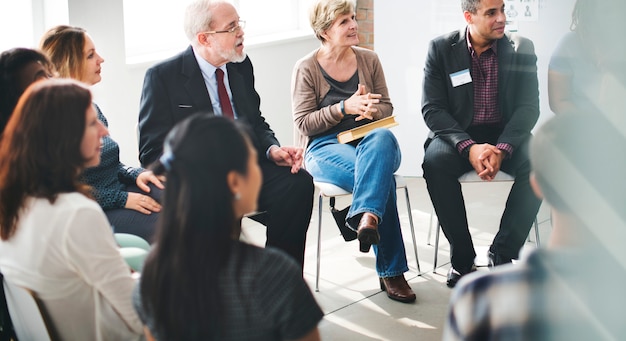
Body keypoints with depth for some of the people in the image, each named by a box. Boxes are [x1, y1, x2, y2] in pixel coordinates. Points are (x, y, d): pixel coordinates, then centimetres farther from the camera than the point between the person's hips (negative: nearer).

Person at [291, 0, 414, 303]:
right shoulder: (306, 68, 1)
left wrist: (372, 111, -11)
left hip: (370, 138, 3)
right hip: (325, 147, -3)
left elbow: (386, 107, 15)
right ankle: (390, 271, -33)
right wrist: (345, 107, -17)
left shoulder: (368, 60, 12)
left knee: (382, 137, -37)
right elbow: (303, 123, -4)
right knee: (380, 174, -35)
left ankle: (367, 218, -52)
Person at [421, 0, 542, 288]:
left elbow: (529, 107, -5)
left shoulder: (522, 49, -1)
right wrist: (469, 147, -25)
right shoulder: (441, 48, -5)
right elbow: (432, 110, -9)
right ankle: (462, 257, -19)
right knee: (435, 161, -33)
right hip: (458, 134, -1)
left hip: (506, 135, 1)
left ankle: (502, 253, -16)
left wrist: (502, 150, -23)